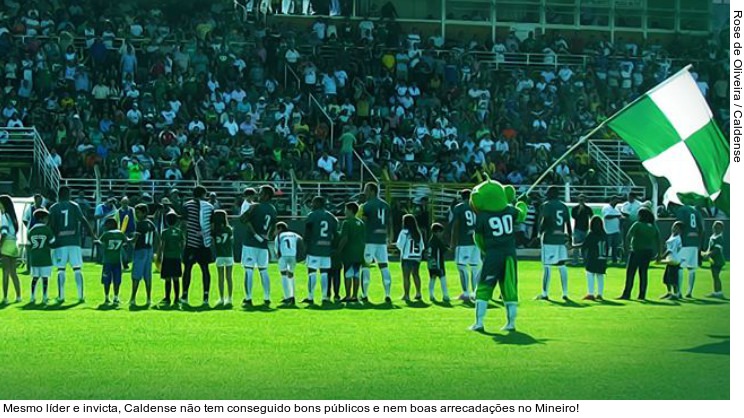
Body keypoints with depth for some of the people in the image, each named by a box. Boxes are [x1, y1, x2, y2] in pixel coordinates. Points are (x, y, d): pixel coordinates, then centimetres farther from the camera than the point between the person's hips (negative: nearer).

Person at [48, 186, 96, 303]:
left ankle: (61, 296, 0)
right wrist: (93, 234, 1)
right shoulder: (74, 206, 2)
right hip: (74, 241, 0)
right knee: (77, 269, 3)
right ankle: (81, 296, 0)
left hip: (60, 242, 0)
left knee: (61, 269, 4)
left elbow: (51, 226, -3)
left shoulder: (53, 208, 2)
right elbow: (83, 221, -2)